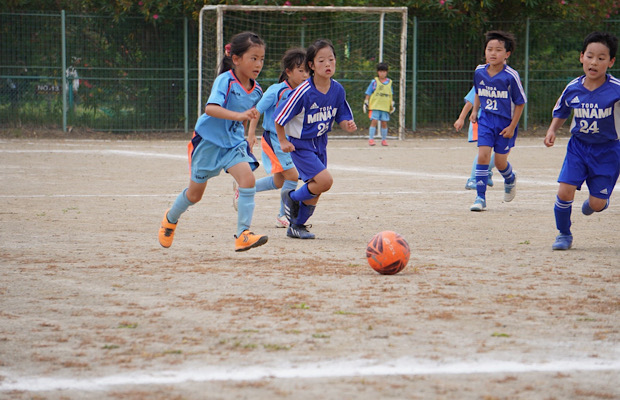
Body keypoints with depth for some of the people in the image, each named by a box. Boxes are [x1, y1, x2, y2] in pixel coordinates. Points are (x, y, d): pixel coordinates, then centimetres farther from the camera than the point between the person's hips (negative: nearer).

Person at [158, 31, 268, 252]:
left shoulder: (256, 90, -2)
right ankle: (171, 218, 41)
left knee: (247, 178, -22)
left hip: (234, 142, 4)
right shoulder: (225, 81, -22)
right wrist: (239, 115, -50)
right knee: (195, 193, 10)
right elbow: (210, 108, -39)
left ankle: (243, 235, -22)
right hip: (208, 141, -4)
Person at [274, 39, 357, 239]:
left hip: (320, 143, 7)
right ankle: (292, 197, 7)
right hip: (301, 144, -6)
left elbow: (341, 117, 4)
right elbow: (279, 117, -15)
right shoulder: (304, 92, -24)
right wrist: (283, 141, -11)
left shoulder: (337, 90, -7)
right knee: (325, 180, -19)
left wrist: (348, 124, -17)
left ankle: (297, 226, 30)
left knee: (315, 189, 11)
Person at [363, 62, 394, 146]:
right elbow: (368, 93, 4)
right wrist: (366, 103, -1)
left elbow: (391, 95, 20)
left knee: (384, 123, 4)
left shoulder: (389, 82, 11)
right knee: (374, 121, -10)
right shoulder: (374, 82, 1)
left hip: (385, 107, 3)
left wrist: (392, 105, 19)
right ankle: (371, 139, -6)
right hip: (375, 106, -3)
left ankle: (384, 139, 13)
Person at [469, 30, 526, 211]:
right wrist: (475, 110, 7)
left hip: (506, 122, -3)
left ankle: (510, 179, 42)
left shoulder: (511, 76, -17)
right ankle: (480, 198, -6)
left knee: (500, 162, 6)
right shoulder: (479, 72, -2)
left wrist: (512, 127, -10)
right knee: (483, 156, -11)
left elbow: (520, 103, -9)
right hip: (486, 120, 3)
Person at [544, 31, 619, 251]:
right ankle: (564, 235, 11)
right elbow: (560, 112, 12)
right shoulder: (573, 88, -6)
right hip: (578, 146, 2)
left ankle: (593, 202, 38)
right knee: (565, 191, -13)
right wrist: (552, 130, -4)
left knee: (597, 204, -2)